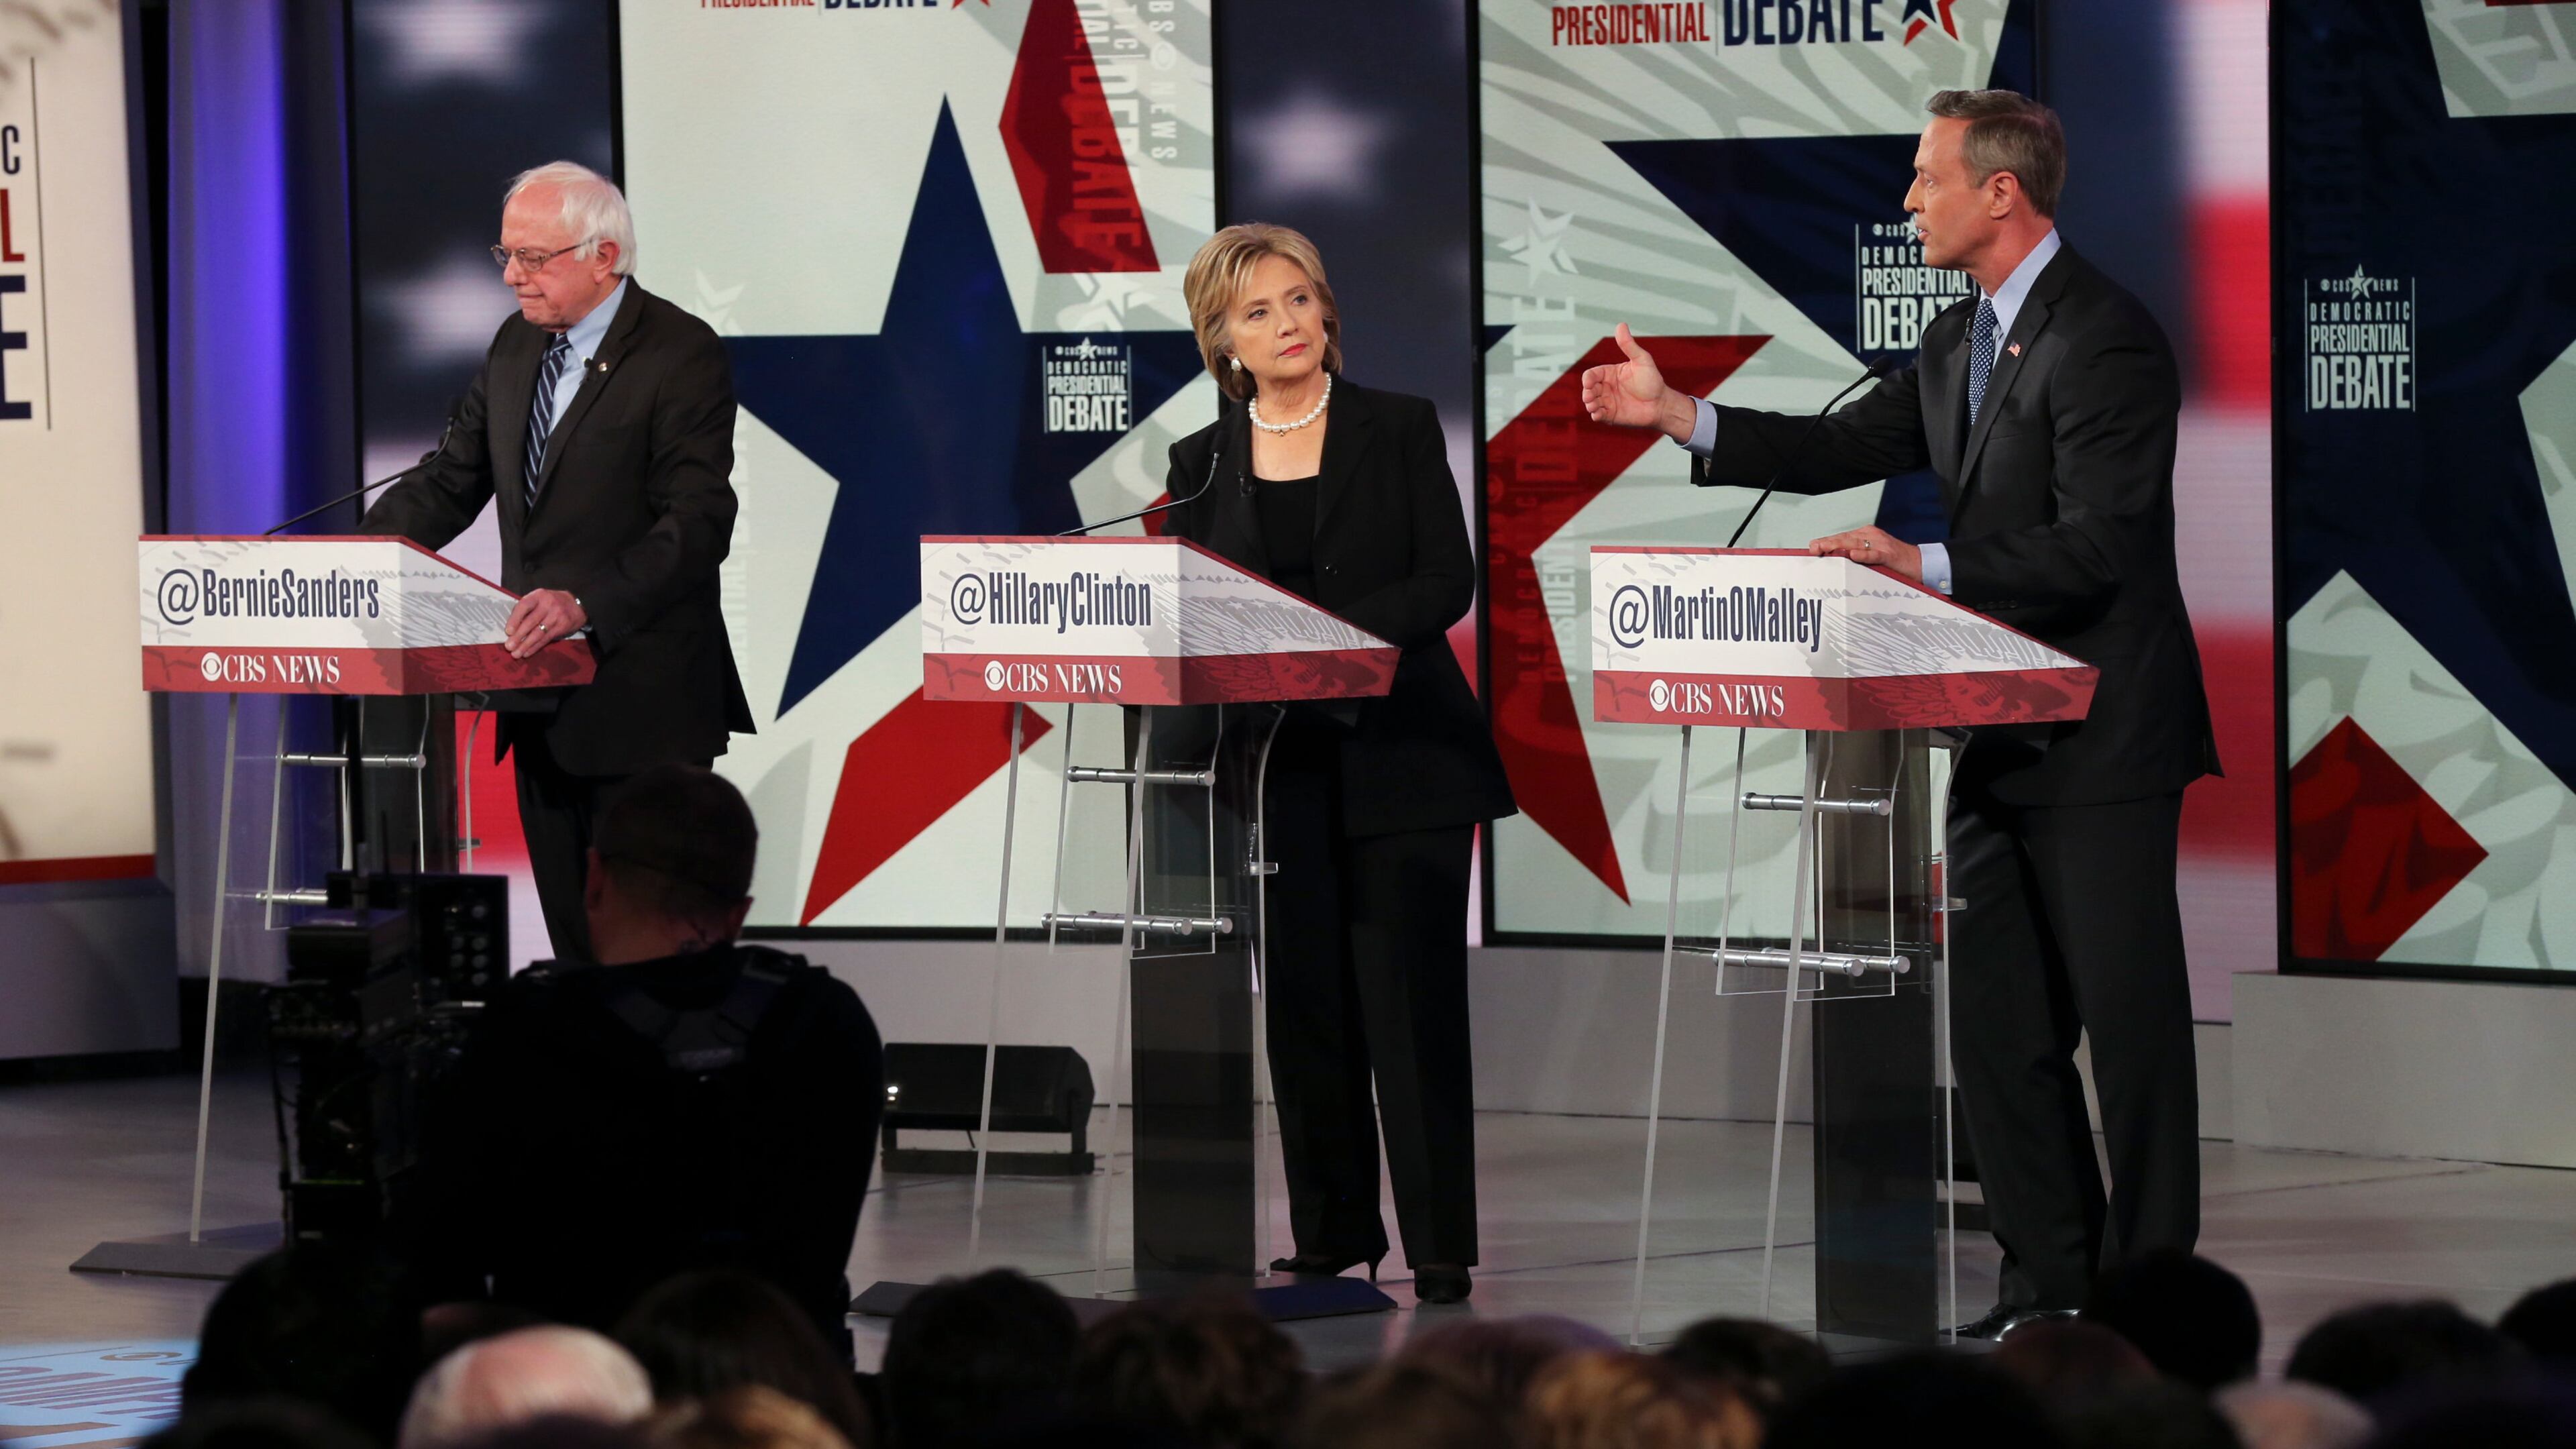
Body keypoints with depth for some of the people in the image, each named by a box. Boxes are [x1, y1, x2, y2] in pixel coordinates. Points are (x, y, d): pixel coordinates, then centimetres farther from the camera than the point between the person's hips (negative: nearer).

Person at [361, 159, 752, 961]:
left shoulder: (681, 355, -12)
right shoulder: (517, 345, 12)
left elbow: (698, 523, -21)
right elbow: (451, 483, 16)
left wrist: (587, 605, -34)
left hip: (640, 697, -8)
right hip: (542, 699, 8)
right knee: (575, 937, 10)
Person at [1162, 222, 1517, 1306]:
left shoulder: (1398, 430, 3)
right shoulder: (1203, 463, 10)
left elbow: (1446, 579, -4)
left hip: (1401, 755, -3)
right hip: (1278, 765, 3)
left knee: (1411, 998, -7)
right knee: (1305, 1002, 3)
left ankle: (1439, 1245, -5)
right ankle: (1332, 1235, 12)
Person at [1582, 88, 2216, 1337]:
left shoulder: (2105, 339, -17)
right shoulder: (1959, 341, 13)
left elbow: (2096, 547, -22)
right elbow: (1847, 448, 13)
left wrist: (1928, 569, -25)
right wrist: (1678, 417, 5)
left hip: (2101, 736, -9)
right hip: (2000, 741, 10)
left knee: (2129, 1022, -3)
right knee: (1998, 1023, 11)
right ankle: (2051, 1282, 18)